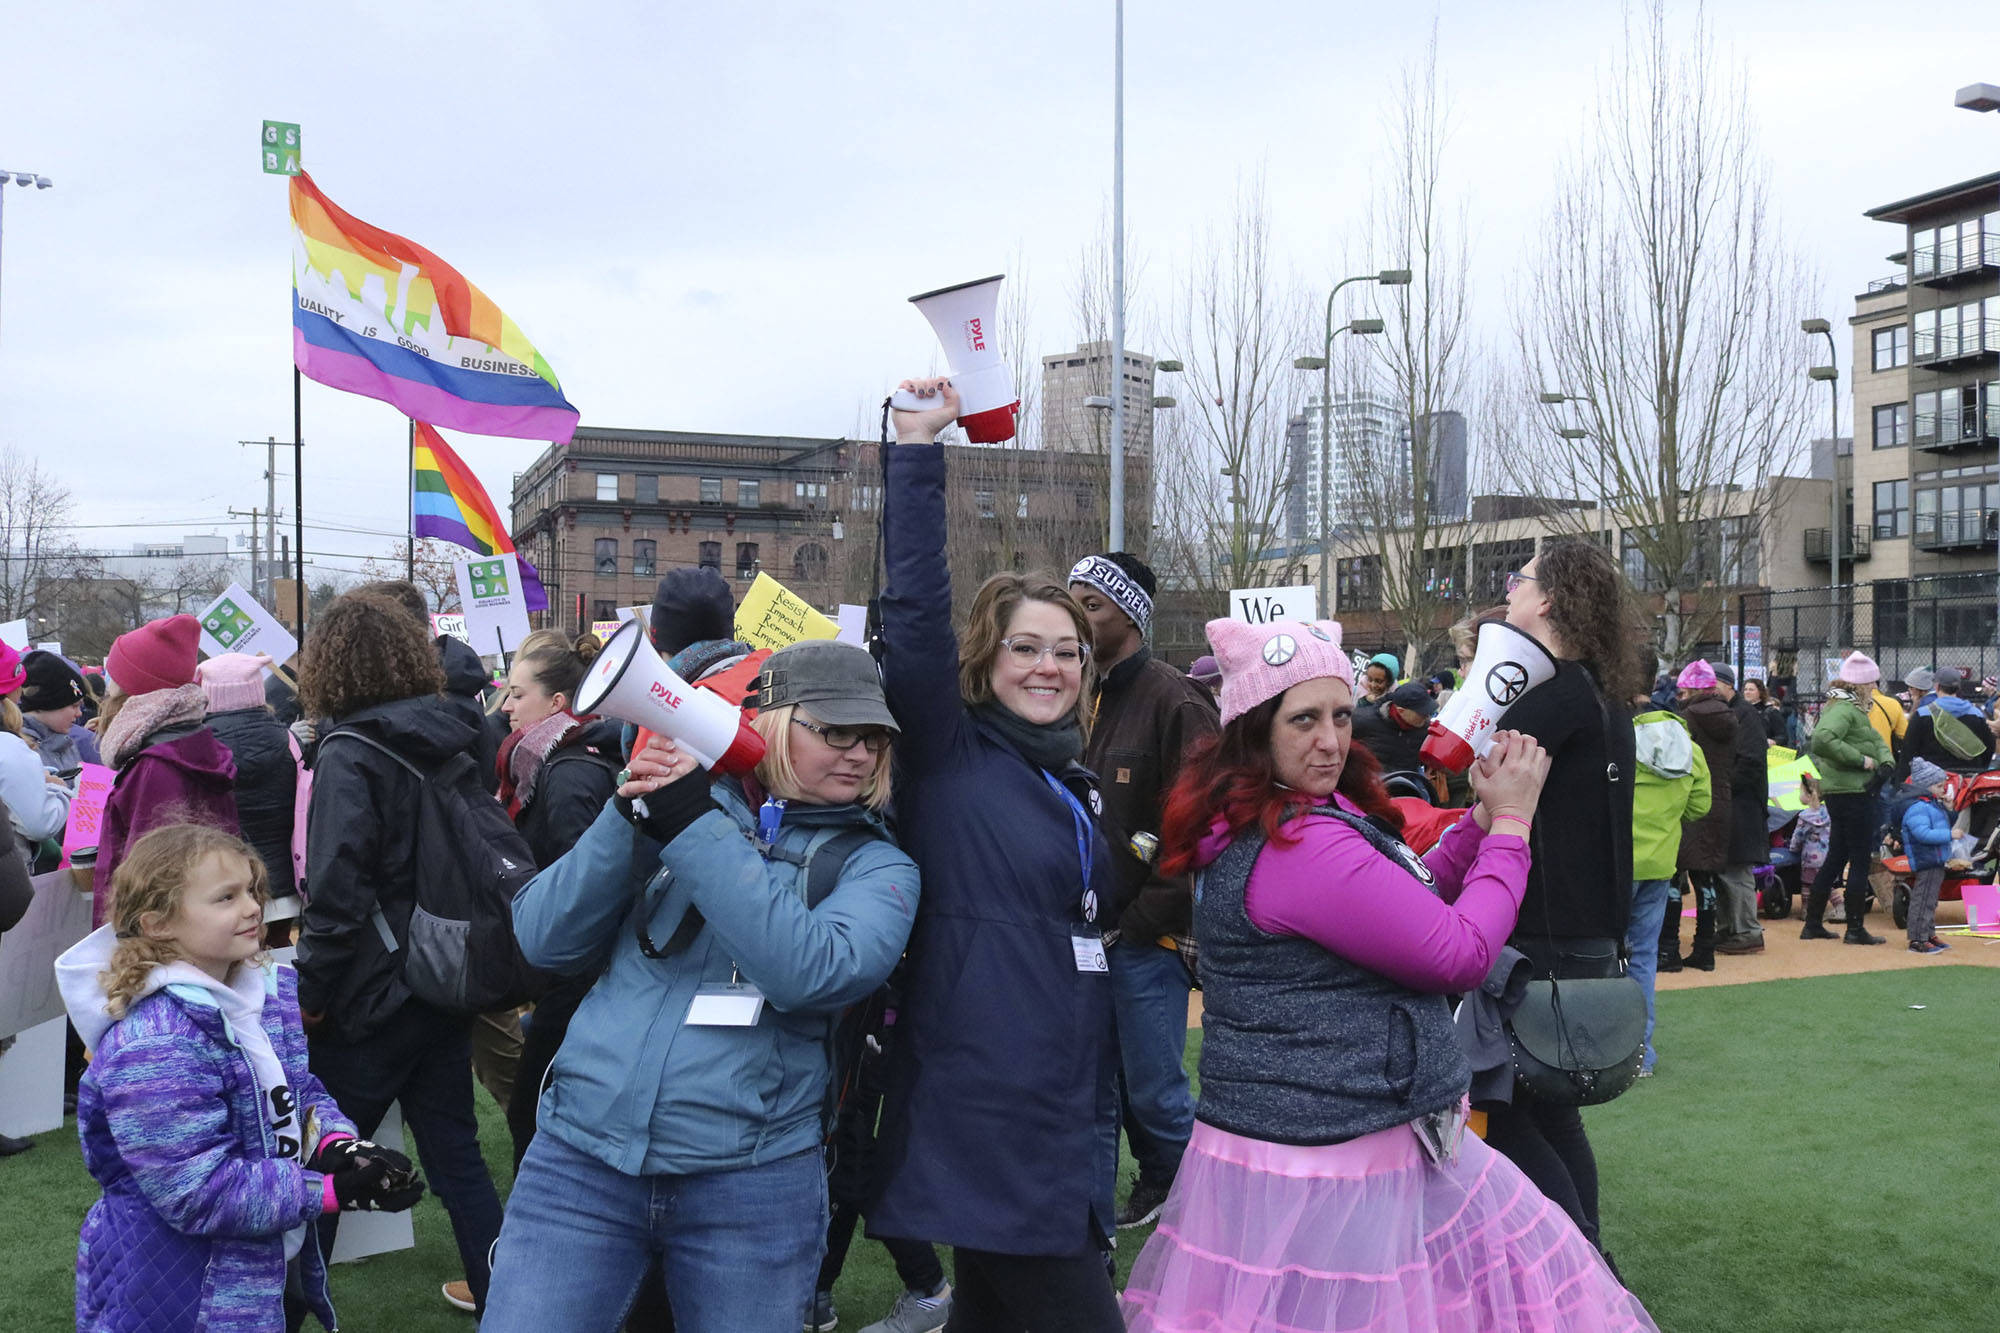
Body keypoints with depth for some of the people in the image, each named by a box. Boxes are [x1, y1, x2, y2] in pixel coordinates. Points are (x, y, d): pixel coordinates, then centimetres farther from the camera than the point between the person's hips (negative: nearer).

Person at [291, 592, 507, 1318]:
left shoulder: (350, 755, -15)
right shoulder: (452, 740, 5)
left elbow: (336, 895, -20)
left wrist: (311, 995, -11)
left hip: (374, 997, -6)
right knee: (456, 1153, 14)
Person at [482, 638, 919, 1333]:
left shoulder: (877, 865, 1)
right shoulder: (681, 800, 5)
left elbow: (812, 972, -20)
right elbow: (543, 939, 0)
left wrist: (694, 827, -22)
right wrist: (628, 819, -14)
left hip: (750, 1182, -1)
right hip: (580, 1158, 1)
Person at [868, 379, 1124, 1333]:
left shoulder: (1074, 779, 15)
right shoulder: (949, 754, -6)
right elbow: (915, 613, -20)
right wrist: (917, 450, -22)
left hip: (1066, 1113, 8)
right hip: (985, 1110, -8)